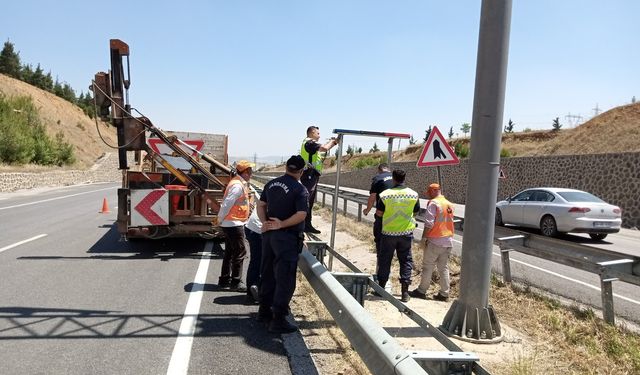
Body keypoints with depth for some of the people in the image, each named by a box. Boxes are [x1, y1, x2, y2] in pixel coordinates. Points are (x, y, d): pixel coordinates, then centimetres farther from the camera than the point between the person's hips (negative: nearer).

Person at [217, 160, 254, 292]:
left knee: (230, 252, 15)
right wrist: (221, 219, -12)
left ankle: (224, 280, 23)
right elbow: (227, 203, -22)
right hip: (234, 224, -10)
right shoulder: (238, 185, -20)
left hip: (232, 224, 10)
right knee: (240, 252, -4)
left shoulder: (240, 184, 12)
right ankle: (236, 282, 3)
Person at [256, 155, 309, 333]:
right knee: (285, 279, -1)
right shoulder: (300, 190, -13)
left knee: (268, 274, 18)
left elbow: (261, 205, 11)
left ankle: (264, 311, 30)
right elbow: (301, 215, -22)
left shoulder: (271, 184, 8)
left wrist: (265, 222, -1)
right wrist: (281, 224, -16)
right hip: (287, 237, -7)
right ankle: (278, 320, 2)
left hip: (269, 234, 7)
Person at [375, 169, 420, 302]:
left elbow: (379, 212, -4)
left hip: (389, 232, -1)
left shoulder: (386, 194, -11)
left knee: (384, 260, 11)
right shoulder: (413, 194, -4)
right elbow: (416, 212, 8)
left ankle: (381, 288, 20)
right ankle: (405, 291, 7)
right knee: (406, 260, 9)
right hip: (406, 232, 1)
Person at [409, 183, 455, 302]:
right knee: (444, 268, 10)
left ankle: (421, 291, 9)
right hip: (448, 241, 7)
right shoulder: (449, 204, 13)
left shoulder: (433, 203, -11)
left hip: (435, 241, -7)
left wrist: (423, 238, -12)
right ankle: (444, 294, 12)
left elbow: (429, 223, -16)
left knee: (427, 267, 2)